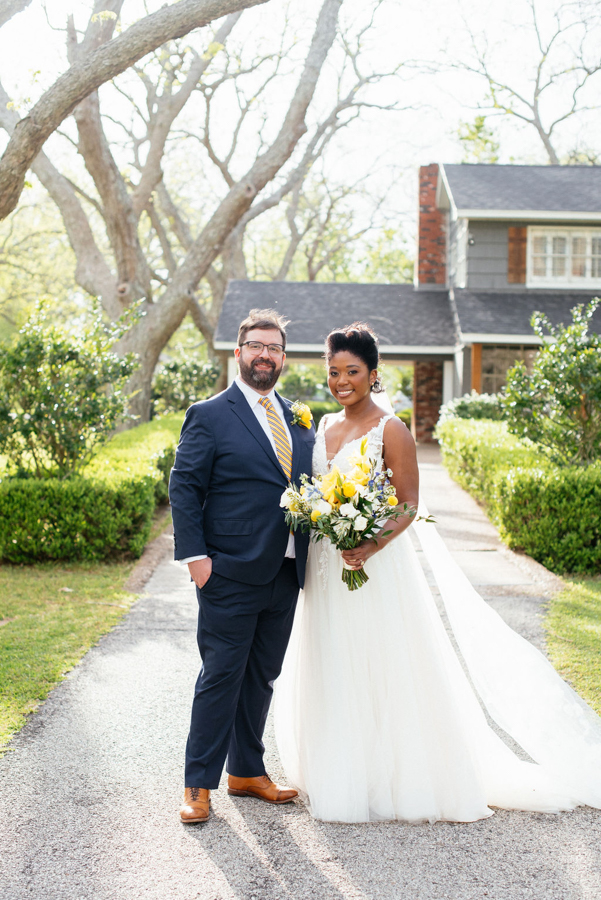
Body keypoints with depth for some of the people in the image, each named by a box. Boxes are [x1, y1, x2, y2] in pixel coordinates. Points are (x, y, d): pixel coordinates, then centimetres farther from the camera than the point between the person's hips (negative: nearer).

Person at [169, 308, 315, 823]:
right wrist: (195, 554, -14)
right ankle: (200, 785, 11)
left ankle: (247, 771, 28)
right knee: (221, 678, -1)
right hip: (231, 574, -6)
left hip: (285, 575, 6)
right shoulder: (210, 416, -3)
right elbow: (184, 487, -6)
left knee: (262, 676, 15)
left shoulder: (299, 418, 15)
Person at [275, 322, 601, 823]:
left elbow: (409, 504, -13)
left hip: (376, 565, -7)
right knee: (333, 674, 12)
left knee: (382, 670, -1)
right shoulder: (324, 427, 11)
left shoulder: (390, 430, -9)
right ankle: (339, 777, 25)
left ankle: (394, 779, 12)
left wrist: (371, 546, -26)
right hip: (327, 565, 7)